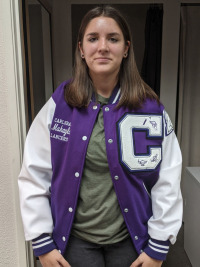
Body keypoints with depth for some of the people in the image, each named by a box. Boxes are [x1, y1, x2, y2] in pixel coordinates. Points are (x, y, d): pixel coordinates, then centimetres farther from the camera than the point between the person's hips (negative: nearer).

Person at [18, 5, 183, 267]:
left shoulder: (151, 108, -9)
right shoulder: (58, 105, -9)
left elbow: (168, 182, -6)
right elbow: (34, 175, -6)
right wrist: (43, 243, -4)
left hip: (130, 238, 1)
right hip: (75, 238, 0)